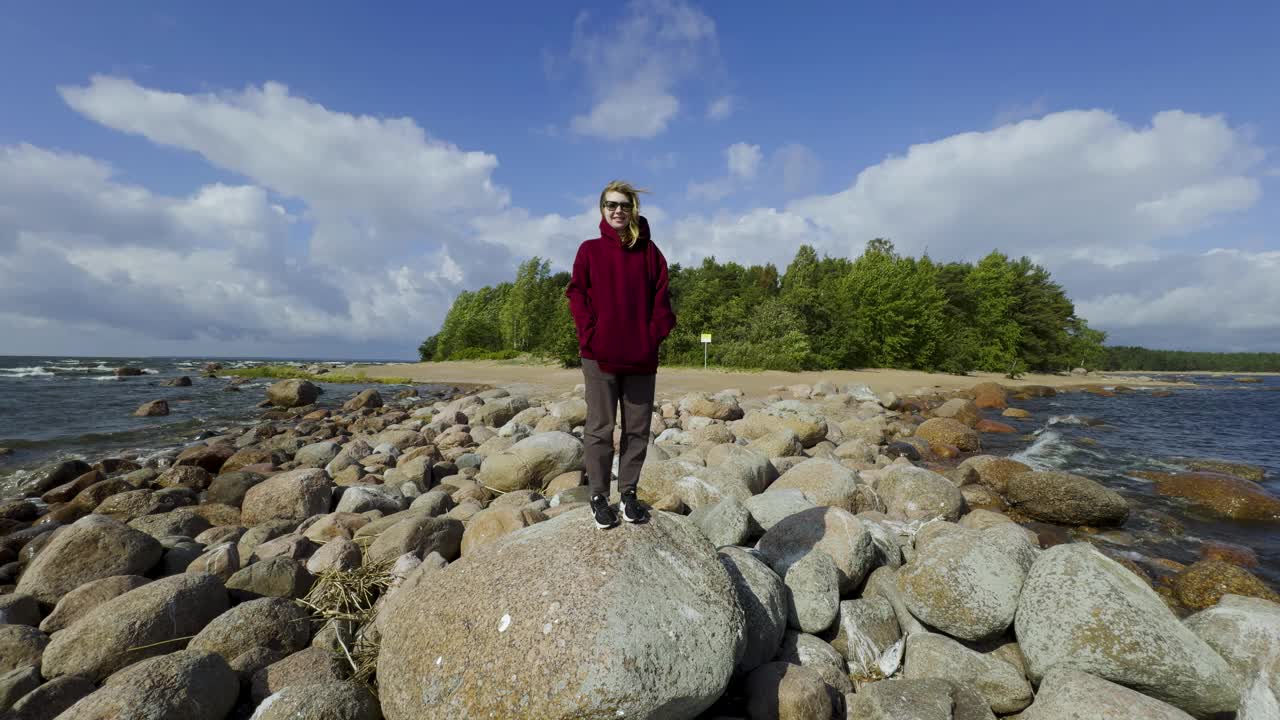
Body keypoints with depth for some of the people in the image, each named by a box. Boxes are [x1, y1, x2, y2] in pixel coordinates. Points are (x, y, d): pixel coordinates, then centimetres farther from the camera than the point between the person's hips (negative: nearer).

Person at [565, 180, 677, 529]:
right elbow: (577, 294, 1)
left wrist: (656, 333, -5)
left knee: (638, 429, 7)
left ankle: (629, 492, 22)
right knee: (600, 428, 5)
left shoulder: (649, 251, 11)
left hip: (641, 356, 2)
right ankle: (599, 496, 17)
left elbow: (661, 296, 8)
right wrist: (590, 333, -10)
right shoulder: (590, 250, 7)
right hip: (600, 356, -2)